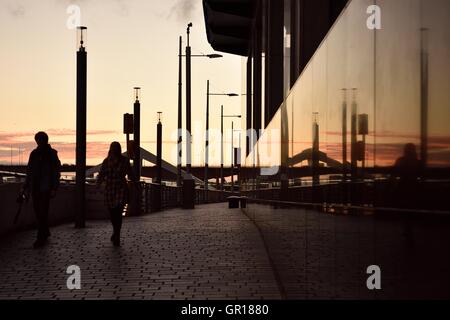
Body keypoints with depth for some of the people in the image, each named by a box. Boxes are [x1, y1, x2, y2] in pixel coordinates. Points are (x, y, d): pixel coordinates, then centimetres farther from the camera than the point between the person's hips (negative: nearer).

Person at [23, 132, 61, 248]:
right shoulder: (34, 153, 11)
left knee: (43, 212, -9)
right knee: (37, 211, 9)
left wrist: (54, 188, -11)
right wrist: (26, 186, 13)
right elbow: (29, 171, 17)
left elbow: (56, 172, -4)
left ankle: (41, 238, -9)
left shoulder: (52, 154, -2)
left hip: (46, 188, -5)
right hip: (35, 187, 5)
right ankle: (45, 232, 27)